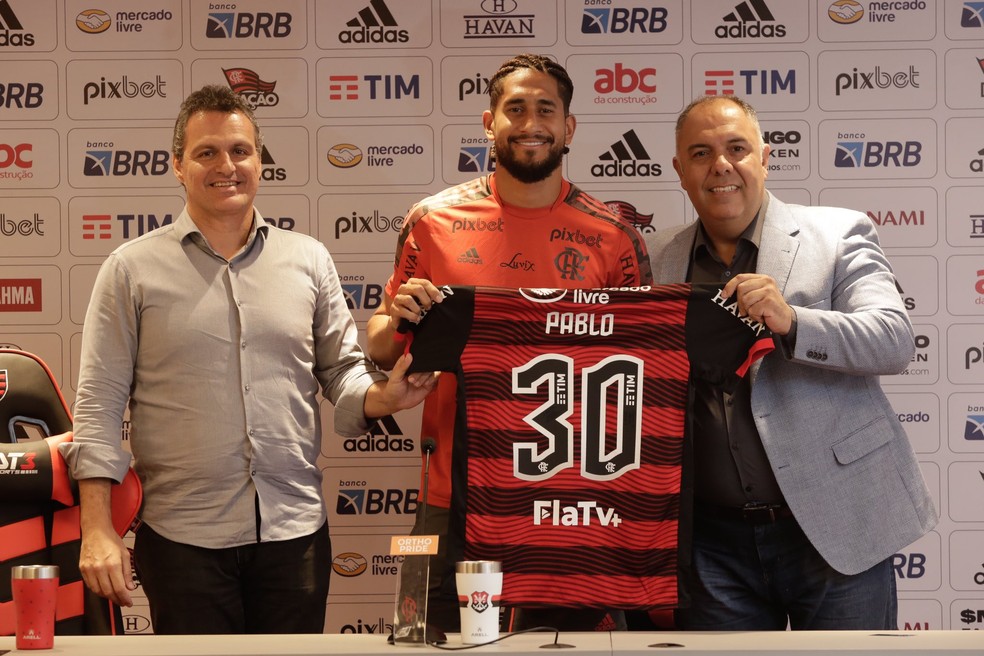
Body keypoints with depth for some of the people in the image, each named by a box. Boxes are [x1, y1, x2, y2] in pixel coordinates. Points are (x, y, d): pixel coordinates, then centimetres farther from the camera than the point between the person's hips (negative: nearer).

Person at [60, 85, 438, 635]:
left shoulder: (309, 260, 8)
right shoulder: (133, 269, 2)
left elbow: (343, 369, 11)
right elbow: (100, 405, 0)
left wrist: (381, 397, -12)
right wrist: (98, 529, -7)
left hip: (296, 528, 2)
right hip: (184, 537, -2)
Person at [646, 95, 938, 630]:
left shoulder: (837, 234, 0)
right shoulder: (656, 259, 9)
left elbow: (896, 341, -11)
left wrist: (790, 321, -26)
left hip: (835, 527, -2)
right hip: (714, 536, 3)